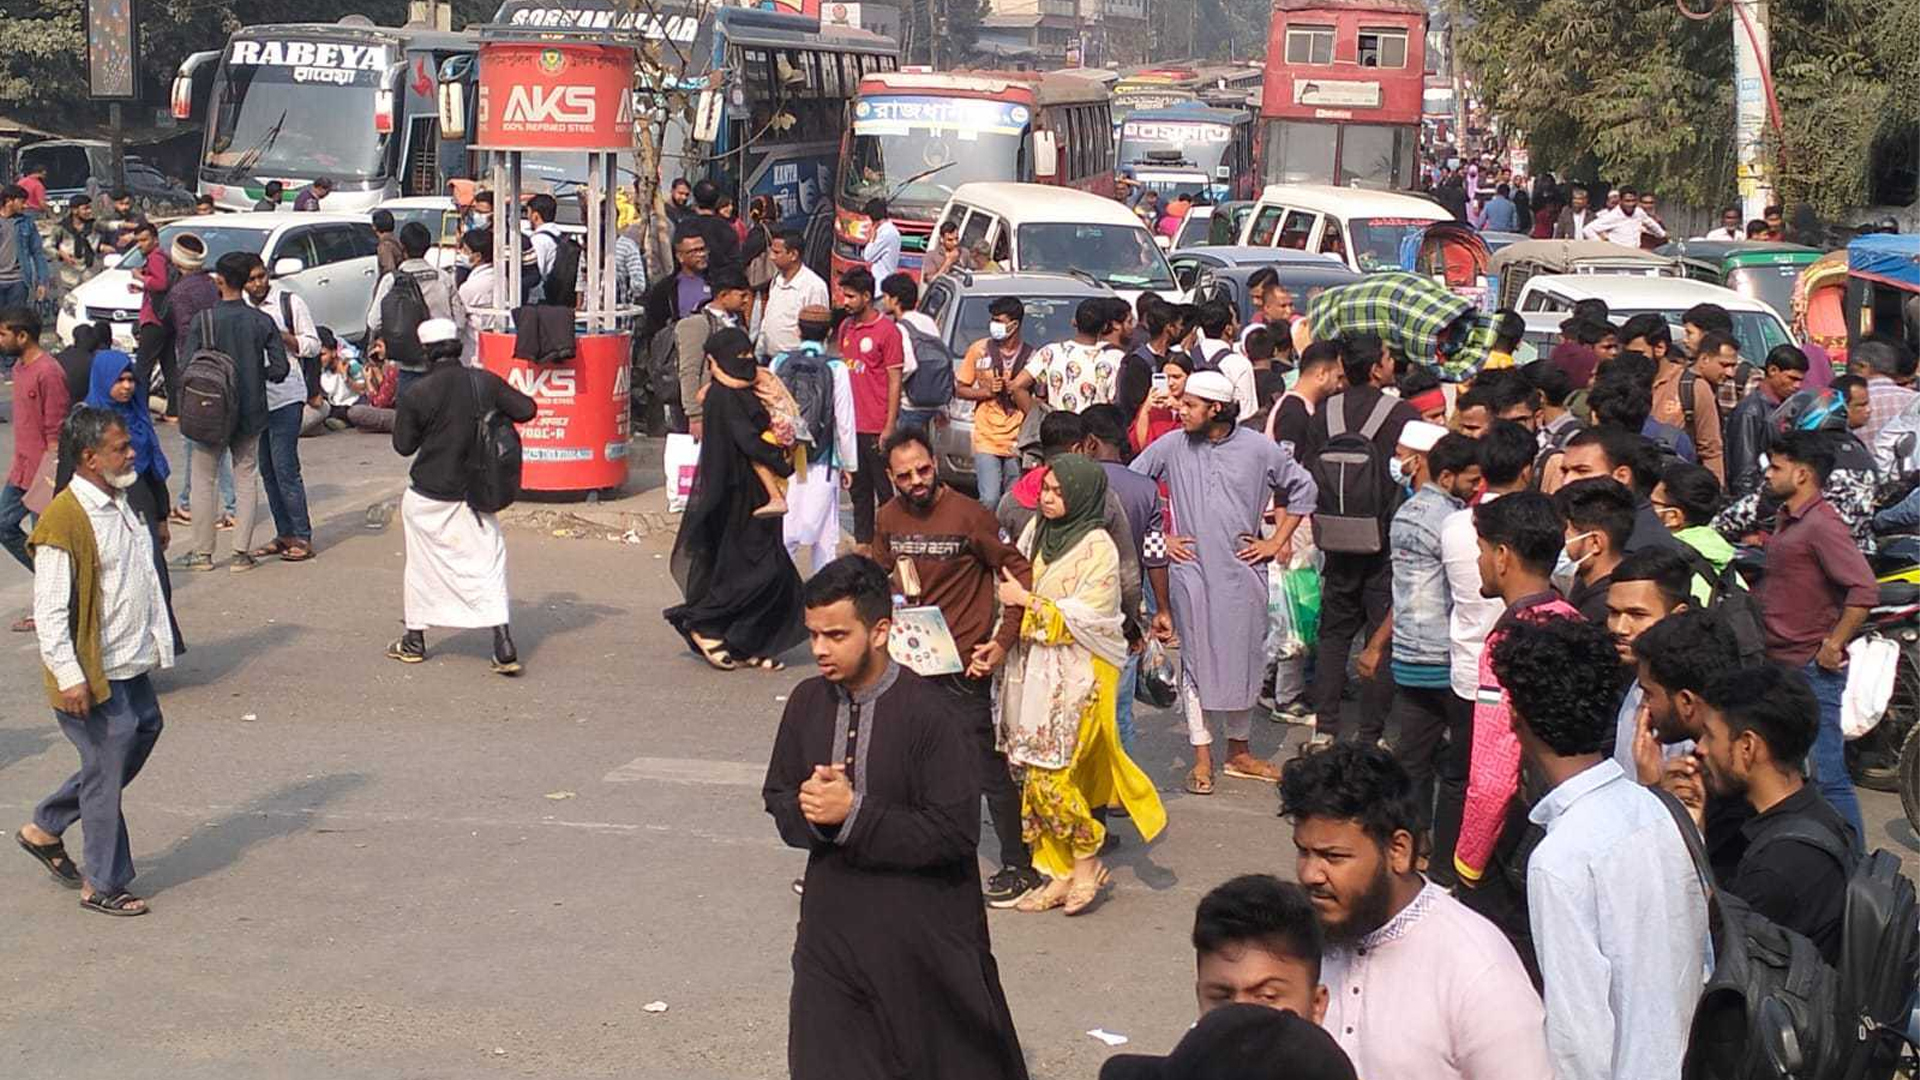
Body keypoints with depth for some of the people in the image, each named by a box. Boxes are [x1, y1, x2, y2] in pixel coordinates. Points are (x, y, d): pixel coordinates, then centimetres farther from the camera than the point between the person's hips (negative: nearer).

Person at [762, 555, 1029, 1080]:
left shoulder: (928, 711, -16)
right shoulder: (808, 702, 2)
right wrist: (808, 809, -14)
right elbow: (778, 799, 10)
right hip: (833, 926, 5)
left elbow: (956, 832, -19)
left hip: (922, 933, -5)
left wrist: (854, 813, -22)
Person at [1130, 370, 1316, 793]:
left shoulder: (1258, 449, -3)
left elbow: (1301, 488, 10)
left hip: (1242, 571, 1)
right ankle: (1202, 756, 10)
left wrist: (1277, 543, 5)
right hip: (1193, 571, -1)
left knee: (1244, 660, 8)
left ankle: (1239, 751, 22)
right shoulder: (1171, 447, -2)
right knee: (1197, 662, 1)